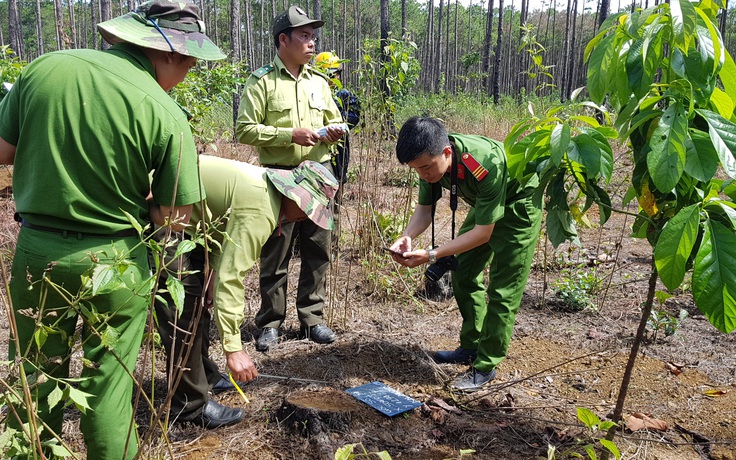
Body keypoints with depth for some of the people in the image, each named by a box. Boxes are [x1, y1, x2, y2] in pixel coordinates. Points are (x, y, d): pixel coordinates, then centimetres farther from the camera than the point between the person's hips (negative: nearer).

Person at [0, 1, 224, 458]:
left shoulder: (44, 69, -6)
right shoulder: (165, 114, -15)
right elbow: (175, 215, -11)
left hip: (37, 252, 3)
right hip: (115, 263, -3)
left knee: (37, 380, 21)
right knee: (108, 388, 12)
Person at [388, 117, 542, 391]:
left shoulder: (485, 165, -41)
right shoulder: (430, 159, -21)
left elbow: (483, 233, -33)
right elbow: (425, 208, -8)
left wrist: (431, 255, -38)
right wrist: (407, 237, -29)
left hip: (518, 206, -7)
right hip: (485, 204, 8)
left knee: (502, 289, -9)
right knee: (464, 274, 9)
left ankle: (486, 366, 1)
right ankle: (471, 347, 24)